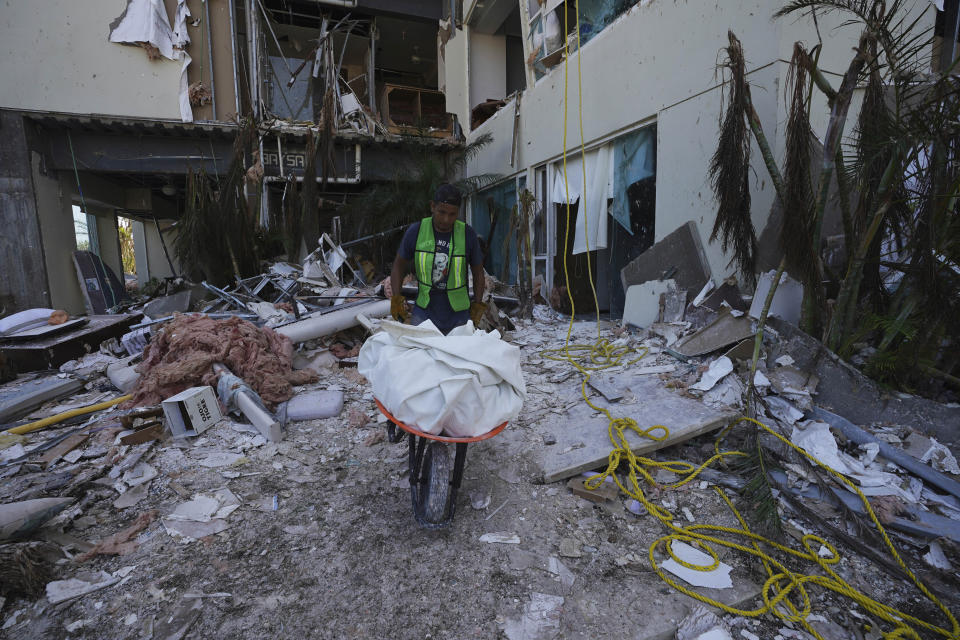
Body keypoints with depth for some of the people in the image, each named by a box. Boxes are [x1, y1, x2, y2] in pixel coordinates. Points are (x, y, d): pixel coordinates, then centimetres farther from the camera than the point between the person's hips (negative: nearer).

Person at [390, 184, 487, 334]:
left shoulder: (467, 234, -4)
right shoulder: (416, 231, -4)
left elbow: (478, 273, 7)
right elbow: (399, 266, 8)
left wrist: (478, 304, 2)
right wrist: (396, 298, -1)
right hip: (424, 312, 0)